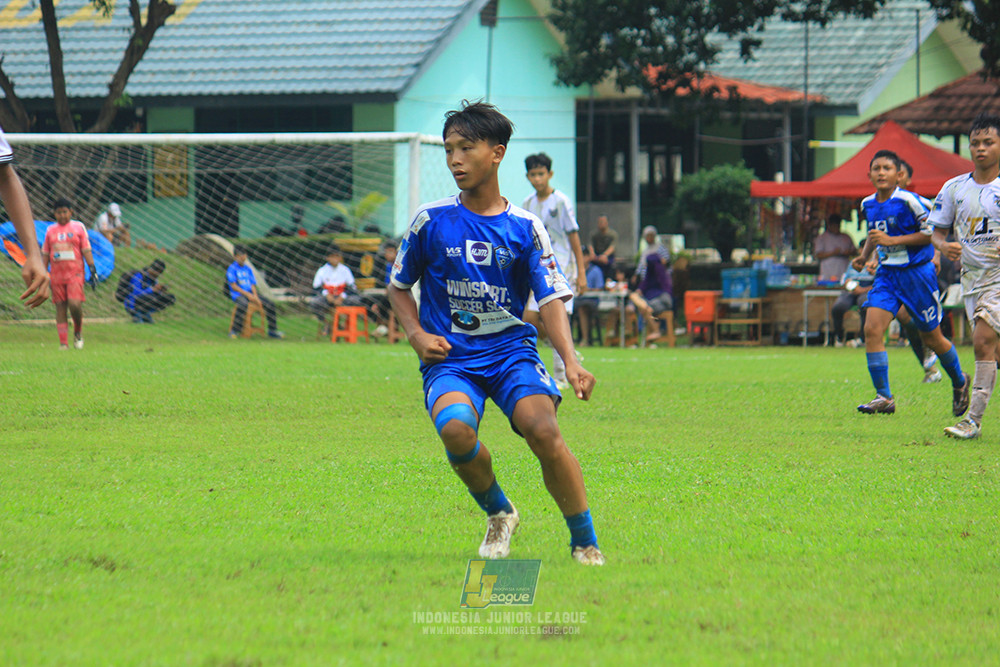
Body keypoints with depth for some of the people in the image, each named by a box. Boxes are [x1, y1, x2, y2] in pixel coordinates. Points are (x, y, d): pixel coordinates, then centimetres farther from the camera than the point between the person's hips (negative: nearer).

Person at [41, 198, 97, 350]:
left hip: (75, 272, -3)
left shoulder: (78, 227, 6)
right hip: (57, 273, 3)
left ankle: (78, 332, 8)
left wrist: (92, 270, -3)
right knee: (60, 307, 0)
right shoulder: (51, 230, 13)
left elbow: (86, 250, 5)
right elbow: (45, 253, 16)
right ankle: (63, 342, 3)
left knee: (74, 303, -18)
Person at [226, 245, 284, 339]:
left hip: (250, 293, 6)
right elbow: (233, 286, -9)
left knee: (270, 303, -8)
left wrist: (255, 296, -7)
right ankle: (234, 331, -37)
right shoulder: (232, 269, 0)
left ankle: (272, 330, 2)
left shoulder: (248, 269, 18)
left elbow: (253, 285, 12)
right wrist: (247, 294, -15)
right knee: (243, 304, -41)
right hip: (238, 294, -6)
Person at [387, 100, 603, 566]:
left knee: (544, 431, -28)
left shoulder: (524, 227, 3)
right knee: (455, 429, -32)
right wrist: (417, 335, -2)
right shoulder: (431, 221, 3)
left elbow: (551, 299, -1)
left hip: (511, 351, 0)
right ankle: (498, 513, -2)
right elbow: (398, 286, 16)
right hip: (449, 358, 0)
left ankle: (585, 543, -9)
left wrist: (571, 362, -17)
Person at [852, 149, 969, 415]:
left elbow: (932, 232, -14)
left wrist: (892, 240, -20)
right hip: (887, 274, 5)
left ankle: (960, 382, 33)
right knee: (872, 329, -14)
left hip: (917, 272, -5)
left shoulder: (907, 201, -16)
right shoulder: (868, 205, 5)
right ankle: (884, 397, -9)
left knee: (931, 337, 6)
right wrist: (864, 255, 6)